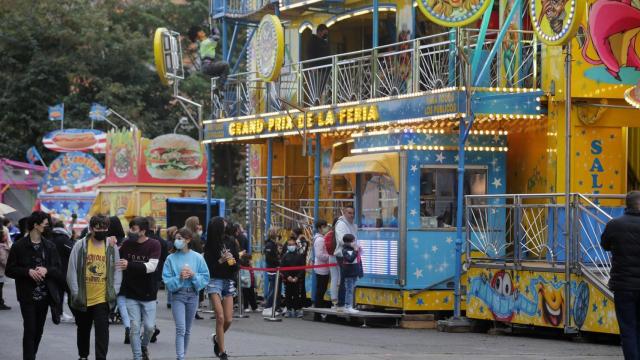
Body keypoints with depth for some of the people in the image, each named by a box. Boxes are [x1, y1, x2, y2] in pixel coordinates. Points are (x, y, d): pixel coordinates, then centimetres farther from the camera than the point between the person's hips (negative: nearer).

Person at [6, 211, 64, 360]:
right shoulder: (19, 246, -3)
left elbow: (58, 270, 7)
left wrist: (46, 270, -13)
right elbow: (9, 270, -1)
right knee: (30, 330, -9)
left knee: (39, 330, 10)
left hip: (44, 296, 4)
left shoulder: (50, 246, 7)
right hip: (27, 296, -4)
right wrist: (28, 271, -16)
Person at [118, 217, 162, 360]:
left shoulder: (154, 245, -9)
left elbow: (151, 266, -21)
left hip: (148, 294, -2)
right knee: (135, 327, -1)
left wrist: (129, 265, -30)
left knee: (149, 326, 2)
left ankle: (144, 345, 33)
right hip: (131, 294, 2)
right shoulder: (127, 244, 1)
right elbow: (117, 260, 14)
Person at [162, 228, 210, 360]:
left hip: (193, 295, 2)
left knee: (187, 329, 13)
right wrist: (179, 278, -20)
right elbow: (167, 280, -5)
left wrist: (194, 275, -16)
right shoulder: (171, 258, -3)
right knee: (180, 329, -12)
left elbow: (205, 278, 0)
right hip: (177, 295, -2)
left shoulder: (197, 258, -1)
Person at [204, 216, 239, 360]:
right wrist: (221, 261, -18)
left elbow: (237, 261, 12)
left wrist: (233, 262, -9)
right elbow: (208, 266, -6)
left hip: (229, 282, 4)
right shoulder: (210, 246, -5)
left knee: (228, 320, 0)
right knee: (220, 317, -12)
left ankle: (217, 338, 31)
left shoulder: (231, 242, 4)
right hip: (215, 281, -4)